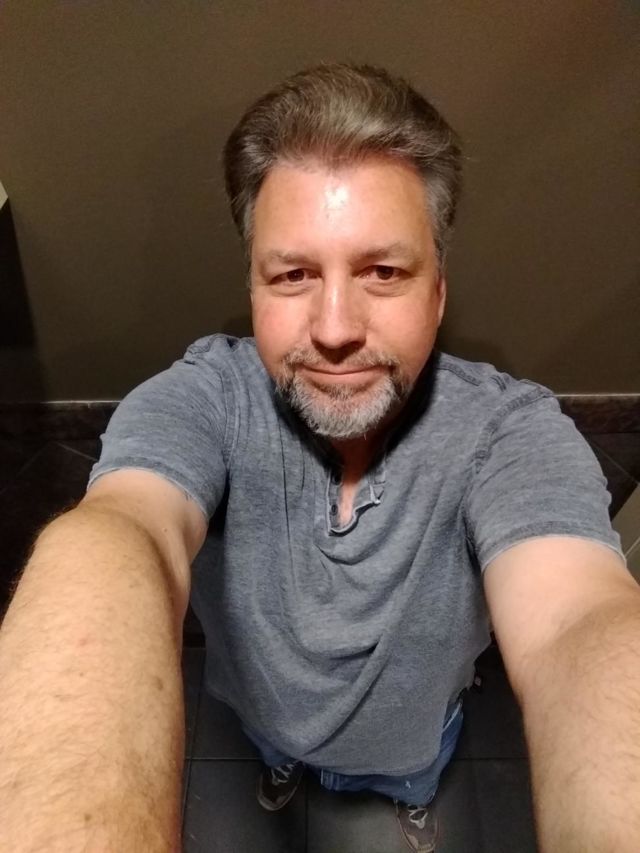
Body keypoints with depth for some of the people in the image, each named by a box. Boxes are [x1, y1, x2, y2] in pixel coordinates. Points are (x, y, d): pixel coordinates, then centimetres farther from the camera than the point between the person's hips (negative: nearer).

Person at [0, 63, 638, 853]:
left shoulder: (513, 431, -34)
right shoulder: (196, 402, -34)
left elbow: (576, 627, -50)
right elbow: (116, 546, -53)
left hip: (414, 726, 0)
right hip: (264, 711, 1)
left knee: (415, 784, 34)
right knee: (278, 756, 34)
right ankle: (281, 766, 72)